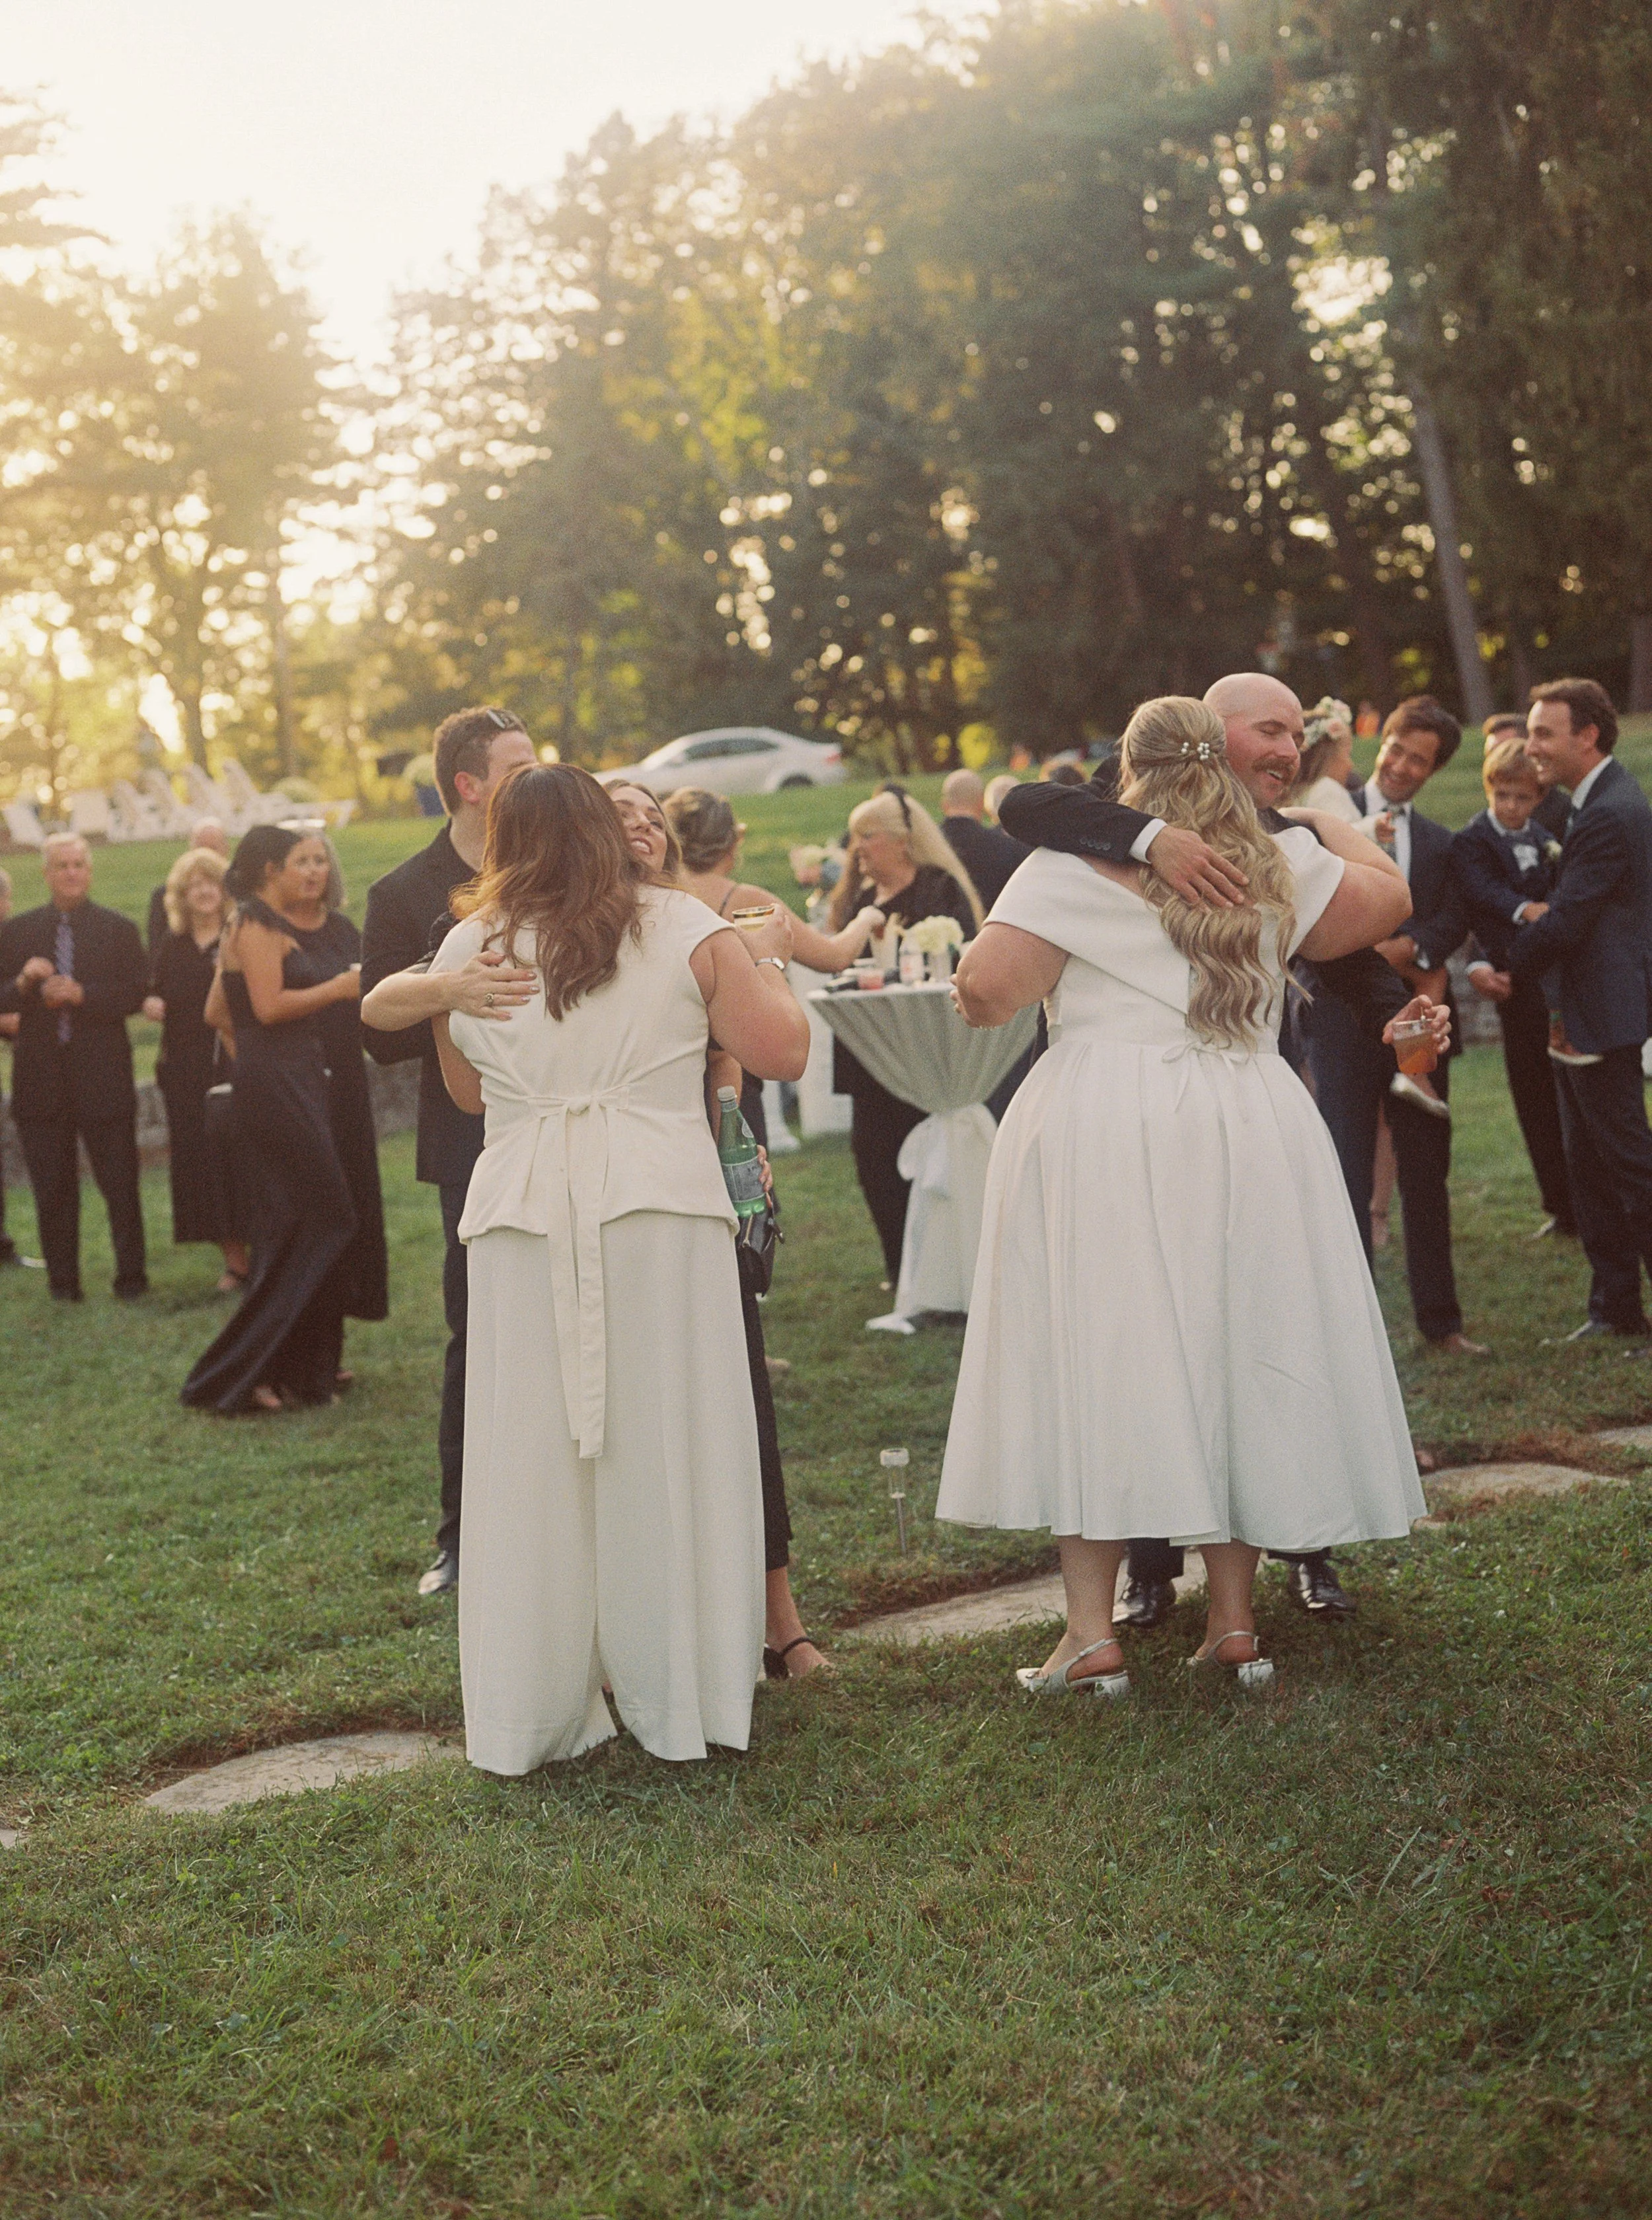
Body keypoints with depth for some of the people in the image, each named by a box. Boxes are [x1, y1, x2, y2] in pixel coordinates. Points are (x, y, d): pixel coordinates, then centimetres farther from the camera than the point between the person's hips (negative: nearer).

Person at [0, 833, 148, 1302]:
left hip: (103, 1075, -2)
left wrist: (81, 994, -17)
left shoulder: (119, 929, 3)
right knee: (52, 1188, 7)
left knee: (120, 1184, 1)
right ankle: (63, 1281, 16)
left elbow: (136, 995, -5)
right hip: (41, 1078, 2)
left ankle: (131, 1277, 10)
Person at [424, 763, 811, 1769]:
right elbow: (784, 1052, 2)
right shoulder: (688, 929, 2)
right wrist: (770, 961, 19)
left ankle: (534, 1717, 16)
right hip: (662, 1208, -1)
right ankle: (682, 1699, 15)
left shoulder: (467, 949, 8)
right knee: (668, 1455, 7)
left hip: (523, 1217, 1)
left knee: (535, 1460, 8)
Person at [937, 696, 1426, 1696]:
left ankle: (1092, 1632, 2)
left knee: (1097, 1360, 1)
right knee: (1234, 1358, 11)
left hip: (1102, 1134, -3)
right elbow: (1390, 896, 25)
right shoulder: (1281, 865, 9)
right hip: (1253, 1135, 4)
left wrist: (980, 998, 12)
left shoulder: (1079, 861, -4)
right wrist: (1327, 820, 39)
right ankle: (1235, 1621, 16)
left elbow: (985, 987, -11)